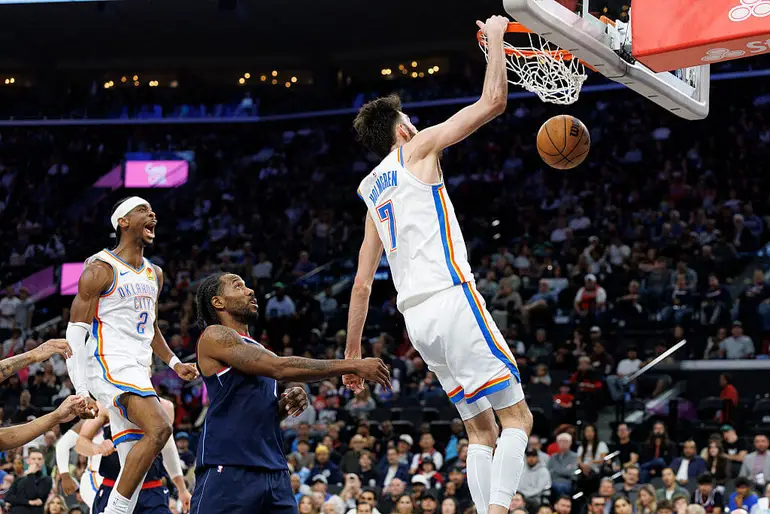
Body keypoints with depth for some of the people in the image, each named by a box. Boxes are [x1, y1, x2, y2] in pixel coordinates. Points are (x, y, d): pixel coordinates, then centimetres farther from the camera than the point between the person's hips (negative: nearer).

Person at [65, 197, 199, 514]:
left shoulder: (154, 274, 18)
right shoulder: (101, 270, -7)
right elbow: (76, 334, -9)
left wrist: (174, 363, 16)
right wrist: (81, 391, -16)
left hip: (138, 374, 9)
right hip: (109, 366, -9)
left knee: (134, 464, 3)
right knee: (158, 428, -28)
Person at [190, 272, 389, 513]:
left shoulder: (257, 349, 23)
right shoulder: (214, 336, -4)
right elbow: (281, 368, -15)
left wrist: (284, 405, 6)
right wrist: (354, 365, -14)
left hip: (274, 472, 8)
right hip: (228, 469, -8)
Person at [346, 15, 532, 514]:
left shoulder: (374, 192, 23)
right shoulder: (417, 149, 4)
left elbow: (362, 284, 21)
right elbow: (493, 101, -1)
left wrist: (352, 353, 25)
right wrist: (495, 37, 13)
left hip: (416, 316, 8)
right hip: (452, 300, -8)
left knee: (481, 429, 11)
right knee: (517, 417, -7)